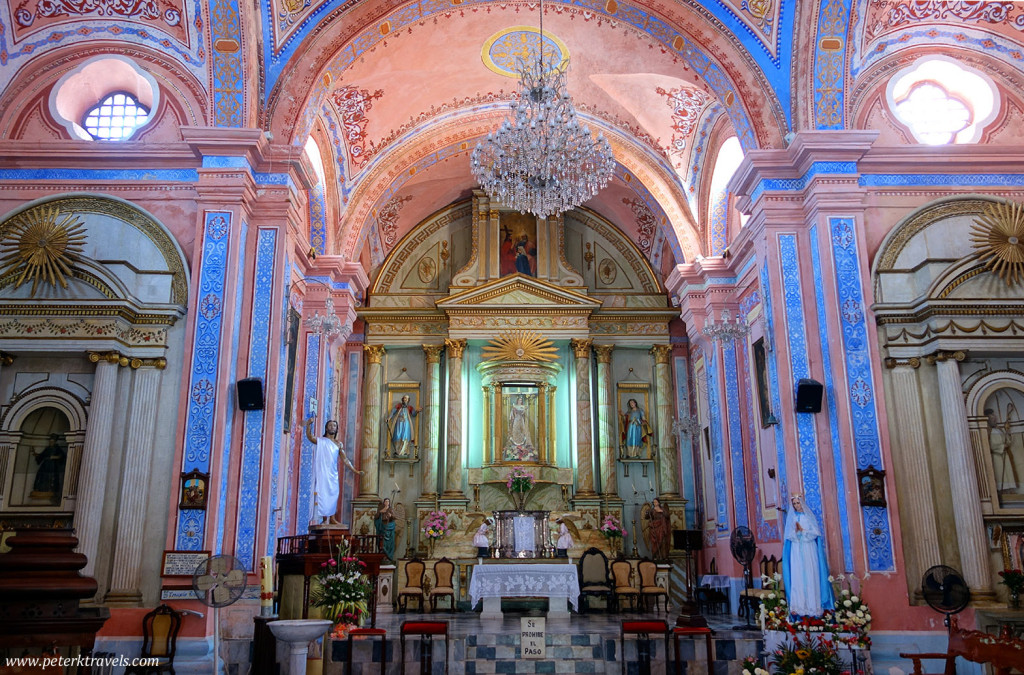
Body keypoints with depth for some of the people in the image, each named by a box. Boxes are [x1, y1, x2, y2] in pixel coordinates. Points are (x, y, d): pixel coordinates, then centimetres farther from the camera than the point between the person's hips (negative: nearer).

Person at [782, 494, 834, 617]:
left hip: (809, 550, -1)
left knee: (811, 576, -5)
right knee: (797, 577, -5)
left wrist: (802, 530, -10)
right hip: (796, 551, 1)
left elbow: (815, 531, 0)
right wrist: (795, 530, -12)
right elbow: (789, 535, 7)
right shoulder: (791, 517, 12)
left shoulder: (809, 516, 7)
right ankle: (799, 606, -5)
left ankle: (813, 606, -2)